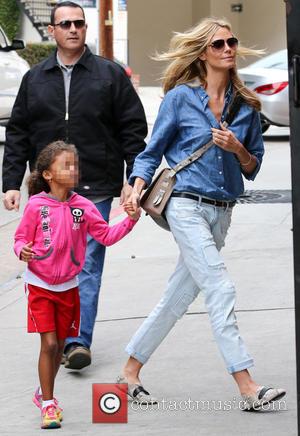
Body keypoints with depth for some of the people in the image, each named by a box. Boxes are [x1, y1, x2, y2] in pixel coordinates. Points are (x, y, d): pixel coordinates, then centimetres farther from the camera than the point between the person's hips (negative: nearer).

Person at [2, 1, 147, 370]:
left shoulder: (110, 74, 4)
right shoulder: (35, 79, 11)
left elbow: (133, 128, 4)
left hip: (94, 189, -3)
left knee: (87, 266, -8)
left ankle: (79, 341, -11)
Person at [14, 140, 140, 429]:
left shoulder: (83, 206, -3)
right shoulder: (36, 205, -11)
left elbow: (106, 235, 0)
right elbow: (21, 238, -4)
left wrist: (130, 220, -12)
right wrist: (22, 251, -25)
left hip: (67, 286, 4)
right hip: (40, 285, -4)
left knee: (59, 345, 12)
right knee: (49, 344, -10)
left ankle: (44, 394, 34)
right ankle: (48, 405, 1)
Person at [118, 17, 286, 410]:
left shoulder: (246, 104, 10)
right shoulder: (181, 97, -1)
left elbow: (254, 167, 13)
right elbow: (152, 152, 5)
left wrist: (237, 148, -7)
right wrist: (137, 188, -11)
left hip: (222, 212, 5)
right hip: (187, 206, -5)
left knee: (179, 296, 10)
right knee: (221, 291, -13)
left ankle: (131, 372, 22)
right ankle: (247, 387, -14)